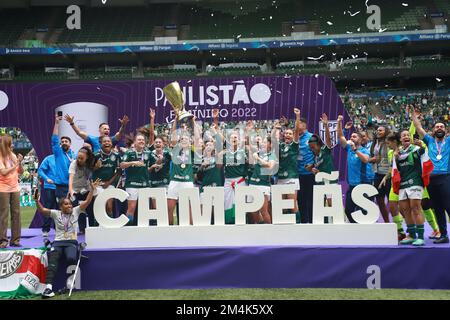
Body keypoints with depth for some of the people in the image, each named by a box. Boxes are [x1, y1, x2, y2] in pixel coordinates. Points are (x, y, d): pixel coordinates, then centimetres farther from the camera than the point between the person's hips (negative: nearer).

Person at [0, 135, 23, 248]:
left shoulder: (13, 156, 8)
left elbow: (20, 172, 11)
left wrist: (20, 163, -5)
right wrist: (15, 165, -14)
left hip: (15, 188, 5)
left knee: (16, 213, 4)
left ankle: (15, 239, 10)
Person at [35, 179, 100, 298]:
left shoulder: (75, 211, 10)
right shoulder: (56, 213, 11)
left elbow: (87, 202, 1)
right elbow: (42, 210, 1)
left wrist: (92, 189, -9)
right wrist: (37, 201, -17)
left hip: (72, 242, 0)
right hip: (58, 242, 0)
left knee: (71, 258, -31)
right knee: (52, 261, -25)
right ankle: (48, 287, -36)